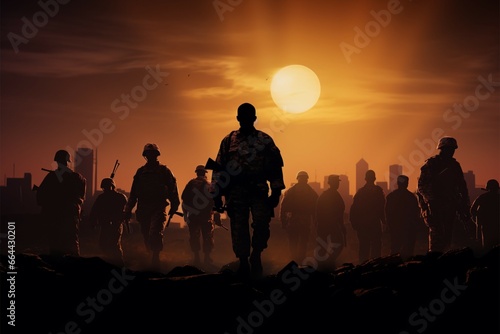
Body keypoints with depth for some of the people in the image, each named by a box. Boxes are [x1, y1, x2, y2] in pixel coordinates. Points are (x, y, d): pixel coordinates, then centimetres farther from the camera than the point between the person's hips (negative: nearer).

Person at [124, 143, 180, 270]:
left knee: (155, 233, -20)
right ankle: (154, 259, 17)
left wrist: (174, 206, -3)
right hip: (143, 209, 4)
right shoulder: (140, 172, 16)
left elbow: (172, 188, 6)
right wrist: (128, 209, 9)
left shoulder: (164, 170, 8)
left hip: (159, 208, -4)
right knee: (147, 237, 5)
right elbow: (134, 192, 16)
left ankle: (155, 259, -20)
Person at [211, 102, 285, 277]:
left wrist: (276, 192, -1)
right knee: (238, 228, 2)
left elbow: (275, 167, 6)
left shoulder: (265, 140, 8)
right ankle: (243, 262, 12)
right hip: (236, 192, 1)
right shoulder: (228, 141, 10)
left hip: (259, 191, -1)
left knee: (262, 224, -13)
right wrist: (217, 194, 2)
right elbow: (219, 168, 8)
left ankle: (256, 254, 9)